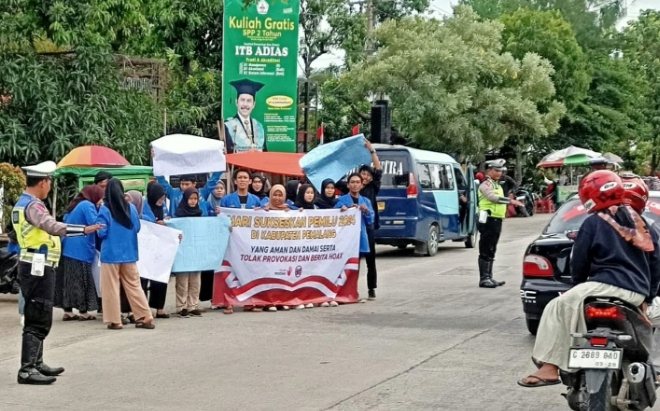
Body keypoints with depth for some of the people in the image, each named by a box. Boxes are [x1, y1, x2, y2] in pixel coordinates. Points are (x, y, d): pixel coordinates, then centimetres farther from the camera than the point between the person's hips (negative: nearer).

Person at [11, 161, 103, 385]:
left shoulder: (21, 203, 15)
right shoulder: (33, 205, -16)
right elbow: (52, 226, -31)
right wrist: (83, 230, -36)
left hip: (33, 267, 10)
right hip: (38, 268, -10)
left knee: (37, 318, 18)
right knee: (38, 320, -10)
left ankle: (36, 364, 27)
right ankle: (27, 370, -12)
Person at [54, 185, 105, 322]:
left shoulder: (74, 205, 19)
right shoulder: (88, 205, -9)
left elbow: (66, 223, 28)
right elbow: (95, 224, -17)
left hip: (68, 249, 9)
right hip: (80, 250, -9)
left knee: (69, 280, 7)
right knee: (81, 281, -3)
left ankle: (68, 312, 7)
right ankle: (83, 312, -1)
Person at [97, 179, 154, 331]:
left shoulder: (105, 209, -11)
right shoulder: (131, 208, 1)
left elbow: (101, 232, -10)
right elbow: (137, 228, 9)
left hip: (111, 254, -4)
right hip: (129, 253, 4)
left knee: (111, 288, 4)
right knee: (134, 286, 10)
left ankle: (115, 320, 4)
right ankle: (145, 317, 7)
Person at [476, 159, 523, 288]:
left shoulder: (497, 185, 21)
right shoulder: (486, 184, -10)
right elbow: (493, 197, -28)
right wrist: (510, 201, -33)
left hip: (496, 221, 10)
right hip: (488, 220, -10)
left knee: (491, 251, 13)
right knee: (485, 251, -9)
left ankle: (489, 277, 18)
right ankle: (484, 279, -9)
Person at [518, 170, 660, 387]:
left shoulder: (594, 223, 0)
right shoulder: (639, 221, 18)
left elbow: (578, 263, 4)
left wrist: (580, 283, 23)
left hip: (608, 286, -7)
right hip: (638, 292, 7)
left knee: (558, 308, -2)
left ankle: (549, 367, -11)